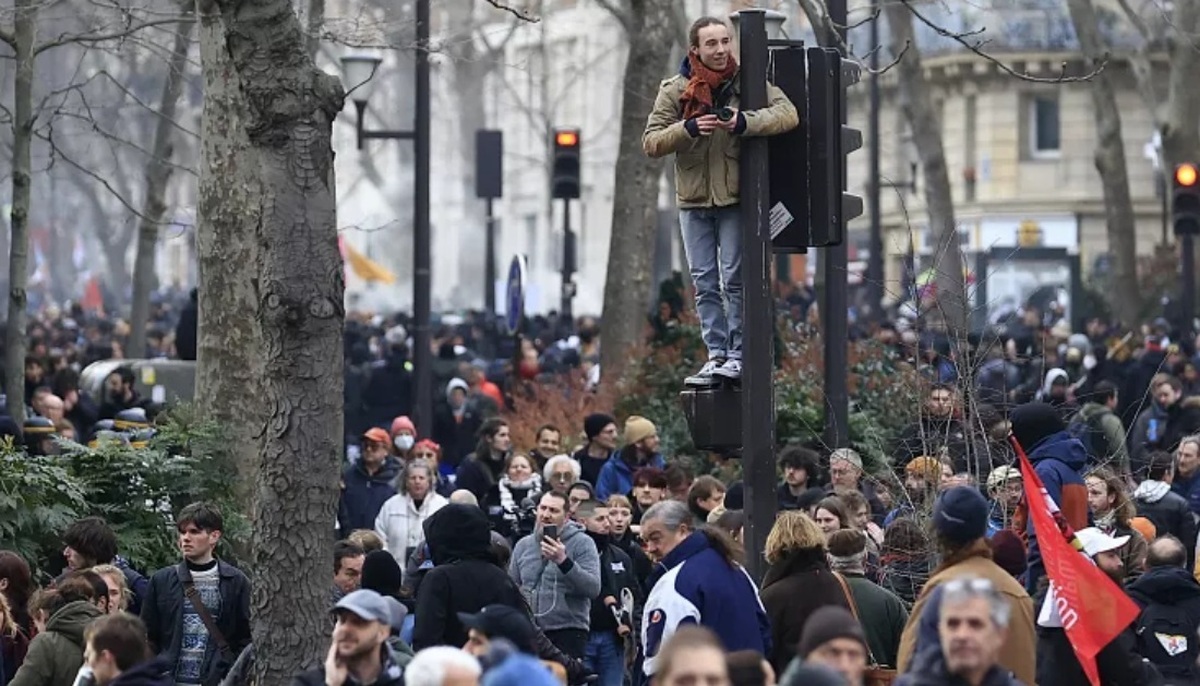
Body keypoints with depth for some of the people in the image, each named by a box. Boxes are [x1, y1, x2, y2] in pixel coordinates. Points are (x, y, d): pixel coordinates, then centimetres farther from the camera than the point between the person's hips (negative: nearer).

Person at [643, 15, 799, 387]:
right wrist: (688, 128, -22)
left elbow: (788, 114, -14)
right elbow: (651, 142, -4)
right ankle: (716, 355, 12)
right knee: (704, 282, 6)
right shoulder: (675, 90, 1)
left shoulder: (747, 83, -3)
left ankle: (737, 355, 1)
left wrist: (745, 122, -30)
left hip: (735, 198, -3)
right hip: (694, 201, 3)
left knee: (735, 278, -4)